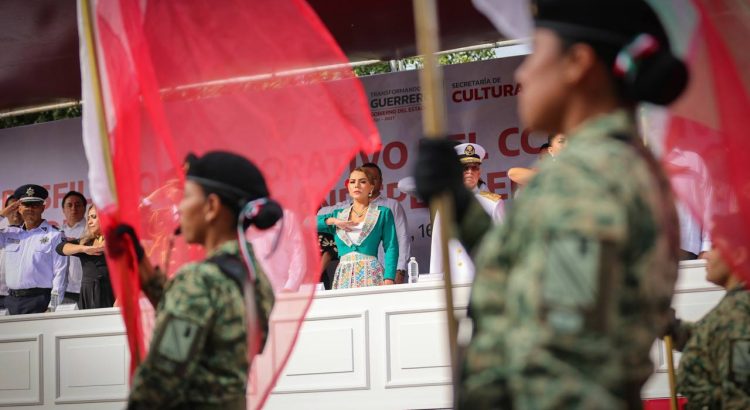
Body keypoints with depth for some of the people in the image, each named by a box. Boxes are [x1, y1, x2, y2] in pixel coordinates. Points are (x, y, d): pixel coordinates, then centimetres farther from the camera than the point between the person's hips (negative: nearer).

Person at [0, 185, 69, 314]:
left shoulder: (54, 236, -1)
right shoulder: (10, 233, 15)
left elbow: (60, 273, -5)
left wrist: (52, 307, -11)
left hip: (39, 301, -5)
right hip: (11, 300, 5)